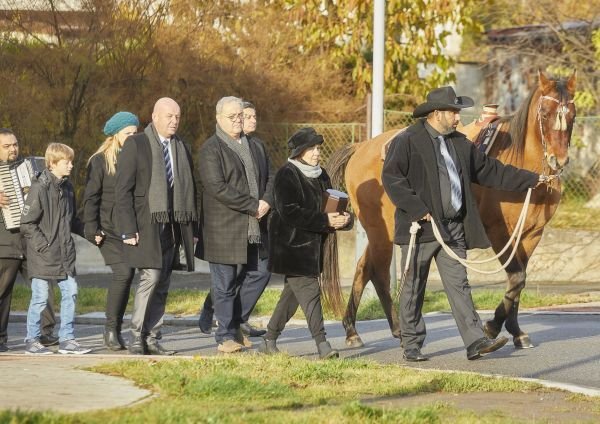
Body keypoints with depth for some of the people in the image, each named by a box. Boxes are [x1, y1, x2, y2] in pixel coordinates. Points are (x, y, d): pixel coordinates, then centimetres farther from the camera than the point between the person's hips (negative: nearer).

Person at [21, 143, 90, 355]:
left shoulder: (66, 187, 10)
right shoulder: (39, 188, -13)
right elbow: (26, 223, -13)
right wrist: (43, 246, -16)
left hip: (64, 253, 7)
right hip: (43, 256, -7)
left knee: (70, 292, 5)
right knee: (40, 297, -1)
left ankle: (67, 339, 12)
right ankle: (32, 341, 9)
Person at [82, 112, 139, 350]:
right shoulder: (100, 161, 0)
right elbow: (91, 197, -1)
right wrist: (92, 229, -9)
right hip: (110, 229, -5)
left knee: (126, 276, 2)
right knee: (123, 272, -18)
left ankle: (116, 331, 10)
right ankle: (110, 329, -9)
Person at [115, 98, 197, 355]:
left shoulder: (181, 148, 15)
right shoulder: (136, 145, -3)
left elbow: (188, 189, 18)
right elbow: (123, 190, -7)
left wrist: (191, 228, 10)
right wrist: (128, 229, -14)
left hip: (170, 226, 6)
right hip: (145, 225, -6)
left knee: (162, 285, 5)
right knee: (150, 277, -15)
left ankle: (152, 339, 10)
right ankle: (136, 338, -8)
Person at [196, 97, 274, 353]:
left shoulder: (256, 147, 16)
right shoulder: (210, 150, -8)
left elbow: (270, 178, 15)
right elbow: (217, 187, -18)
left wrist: (267, 202, -8)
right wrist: (253, 206, -18)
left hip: (254, 228, 7)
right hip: (225, 229, -7)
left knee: (259, 274, 8)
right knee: (225, 284, 0)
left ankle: (235, 323, 24)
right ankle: (226, 336, 8)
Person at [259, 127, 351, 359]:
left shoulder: (320, 175, 14)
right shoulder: (287, 175, -11)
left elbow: (331, 205, 19)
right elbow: (289, 213, -21)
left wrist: (342, 219, -5)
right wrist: (325, 221, -23)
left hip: (313, 246, 8)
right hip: (292, 246, -8)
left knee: (292, 293, 12)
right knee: (309, 292, -14)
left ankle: (269, 341, 22)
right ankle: (321, 344, -19)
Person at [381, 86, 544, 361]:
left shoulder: (460, 144, 15)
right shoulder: (407, 142, -7)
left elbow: (490, 171, 23)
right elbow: (391, 178, -13)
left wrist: (531, 180, 22)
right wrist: (417, 209, -21)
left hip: (454, 230, 6)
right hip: (421, 226, -6)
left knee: (459, 286, 1)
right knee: (413, 289, 2)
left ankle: (475, 342, -5)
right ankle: (411, 346, 9)